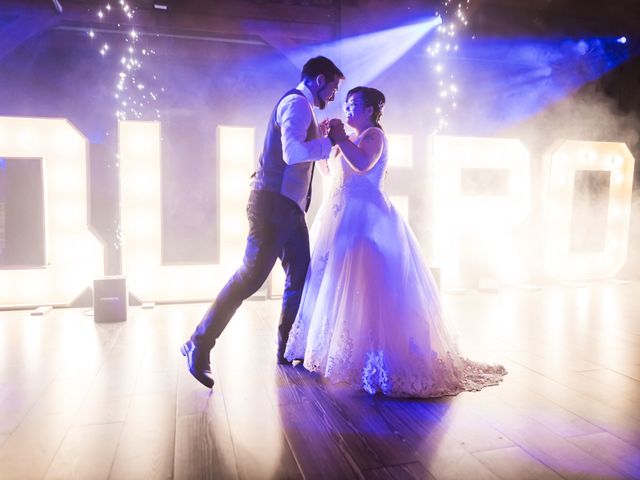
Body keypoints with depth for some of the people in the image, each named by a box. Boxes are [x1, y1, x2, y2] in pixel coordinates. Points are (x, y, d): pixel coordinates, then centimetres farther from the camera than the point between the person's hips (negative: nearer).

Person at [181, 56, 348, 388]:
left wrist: (324, 138, 17)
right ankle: (199, 345, 2)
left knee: (301, 275, 10)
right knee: (250, 276, -9)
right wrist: (331, 140, -14)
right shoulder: (297, 103, -9)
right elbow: (293, 153, -26)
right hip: (274, 205, -10)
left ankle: (288, 349, 21)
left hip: (287, 207, 10)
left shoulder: (300, 106, 23)